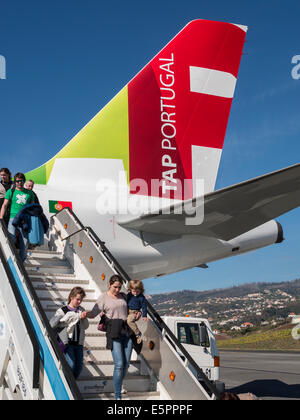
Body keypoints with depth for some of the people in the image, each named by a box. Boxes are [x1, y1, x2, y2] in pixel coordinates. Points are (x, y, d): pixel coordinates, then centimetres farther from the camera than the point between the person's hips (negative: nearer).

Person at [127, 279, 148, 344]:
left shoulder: (141, 297, -7)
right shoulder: (129, 295, 8)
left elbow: (144, 307, -5)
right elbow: (125, 303, 21)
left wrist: (144, 316, -11)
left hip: (135, 313, -7)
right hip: (128, 312, 7)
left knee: (129, 320, -32)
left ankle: (138, 334, -24)